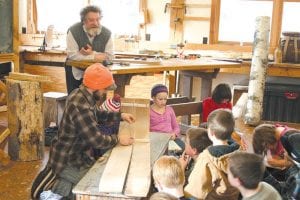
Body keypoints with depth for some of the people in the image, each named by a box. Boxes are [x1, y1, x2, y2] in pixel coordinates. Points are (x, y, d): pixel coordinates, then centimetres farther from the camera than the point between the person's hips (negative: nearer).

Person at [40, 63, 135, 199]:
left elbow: (97, 115, 19)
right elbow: (96, 140, -27)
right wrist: (118, 140, -13)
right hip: (69, 163, -9)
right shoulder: (80, 106, -30)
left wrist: (120, 115, 10)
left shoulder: (84, 96, 1)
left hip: (76, 155, 10)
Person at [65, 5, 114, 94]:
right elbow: (72, 55, -23)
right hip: (76, 72, -1)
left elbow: (109, 56, -14)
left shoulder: (107, 33, -11)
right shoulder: (73, 31, -17)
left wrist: (92, 53, -28)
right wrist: (95, 57, -24)